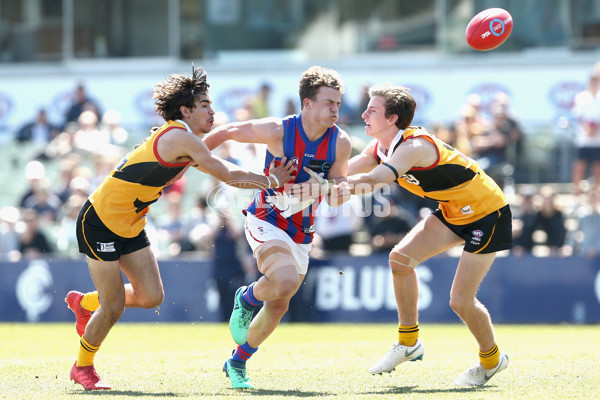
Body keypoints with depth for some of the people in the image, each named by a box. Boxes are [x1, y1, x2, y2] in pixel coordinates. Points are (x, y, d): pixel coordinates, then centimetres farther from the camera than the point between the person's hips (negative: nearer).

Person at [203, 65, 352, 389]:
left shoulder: (340, 143, -9)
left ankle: (237, 363, 30)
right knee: (286, 281, -31)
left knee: (278, 307, 9)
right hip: (266, 221, -5)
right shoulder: (278, 131, -19)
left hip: (301, 233, 5)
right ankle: (247, 299, 2)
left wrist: (325, 187, -23)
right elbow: (227, 132, -5)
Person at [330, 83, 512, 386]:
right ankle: (409, 342, 7)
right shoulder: (381, 147, -3)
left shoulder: (414, 146, -31)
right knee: (400, 258, -8)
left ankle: (491, 360, 18)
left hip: (487, 214, -9)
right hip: (453, 211, 9)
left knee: (460, 301, -9)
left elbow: (375, 179, -47)